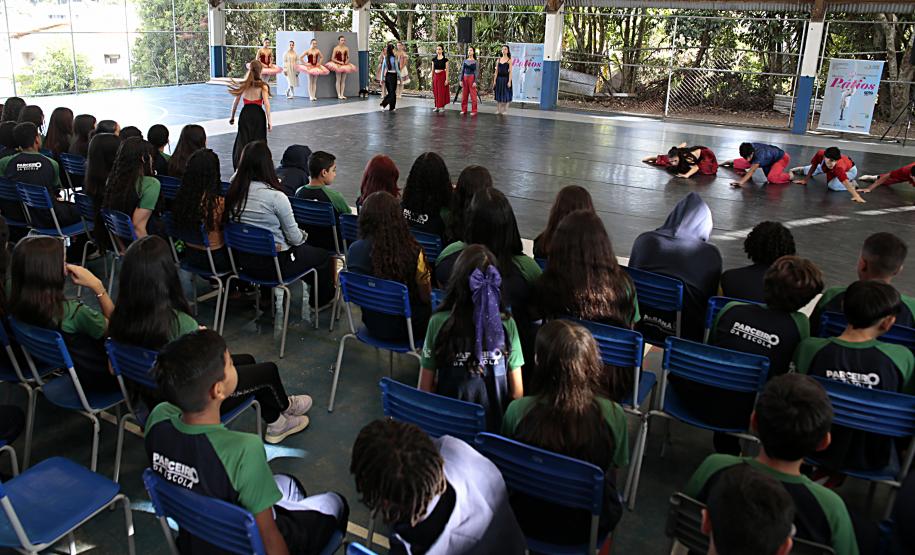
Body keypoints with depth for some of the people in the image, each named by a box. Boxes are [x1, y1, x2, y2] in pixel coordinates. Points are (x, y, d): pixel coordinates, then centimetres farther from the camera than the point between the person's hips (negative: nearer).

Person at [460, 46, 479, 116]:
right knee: (464, 95, 6)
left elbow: (476, 72, -5)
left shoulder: (475, 62, -2)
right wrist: (461, 80, 2)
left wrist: (475, 82, -13)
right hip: (465, 78, 4)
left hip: (471, 78, -4)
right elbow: (462, 71, 8)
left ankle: (474, 111, 2)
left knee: (473, 95, -3)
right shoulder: (465, 60, 8)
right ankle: (464, 110, 15)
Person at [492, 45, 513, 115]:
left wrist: (509, 81, -15)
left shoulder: (509, 60, -2)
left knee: (505, 95, 0)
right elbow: (496, 71, 10)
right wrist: (494, 80, 5)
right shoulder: (499, 59, 9)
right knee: (498, 94, 7)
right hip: (499, 78, 4)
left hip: (506, 78, -4)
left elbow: (510, 71, -7)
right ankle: (498, 109, 16)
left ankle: (504, 110, 10)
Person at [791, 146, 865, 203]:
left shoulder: (839, 167, -50)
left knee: (832, 185, -28)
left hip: (850, 170, -5)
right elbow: (814, 165, -18)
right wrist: (806, 179, -10)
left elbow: (845, 182, -58)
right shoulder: (820, 154, -38)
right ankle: (803, 169, 61)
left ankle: (852, 183, -1)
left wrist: (856, 196, -67)